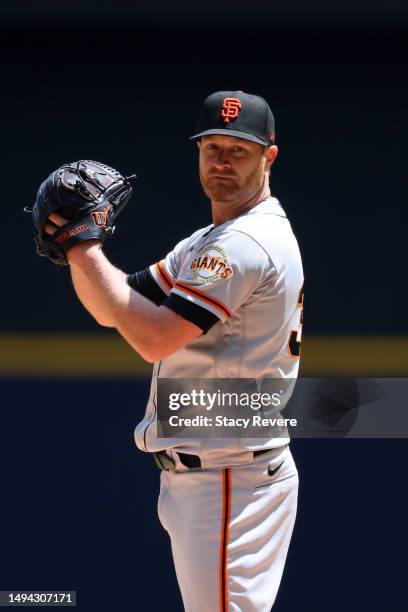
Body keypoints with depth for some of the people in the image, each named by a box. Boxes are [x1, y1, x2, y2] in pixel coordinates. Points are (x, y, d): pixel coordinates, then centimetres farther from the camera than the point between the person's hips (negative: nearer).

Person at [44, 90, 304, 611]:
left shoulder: (246, 242, -16)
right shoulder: (208, 244, 18)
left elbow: (154, 338, -23)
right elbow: (111, 310, 16)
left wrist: (88, 254, -14)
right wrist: (79, 249, -2)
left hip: (230, 484, -11)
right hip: (194, 478, 11)